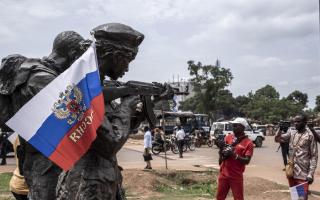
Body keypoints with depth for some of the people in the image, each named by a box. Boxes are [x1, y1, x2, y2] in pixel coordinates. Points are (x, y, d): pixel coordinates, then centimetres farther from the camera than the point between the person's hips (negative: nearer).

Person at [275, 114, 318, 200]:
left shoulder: (310, 135, -9)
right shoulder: (291, 133, 7)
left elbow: (314, 156, -9)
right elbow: (278, 139, 7)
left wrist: (311, 174, -15)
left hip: (303, 173, -5)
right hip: (291, 172, 5)